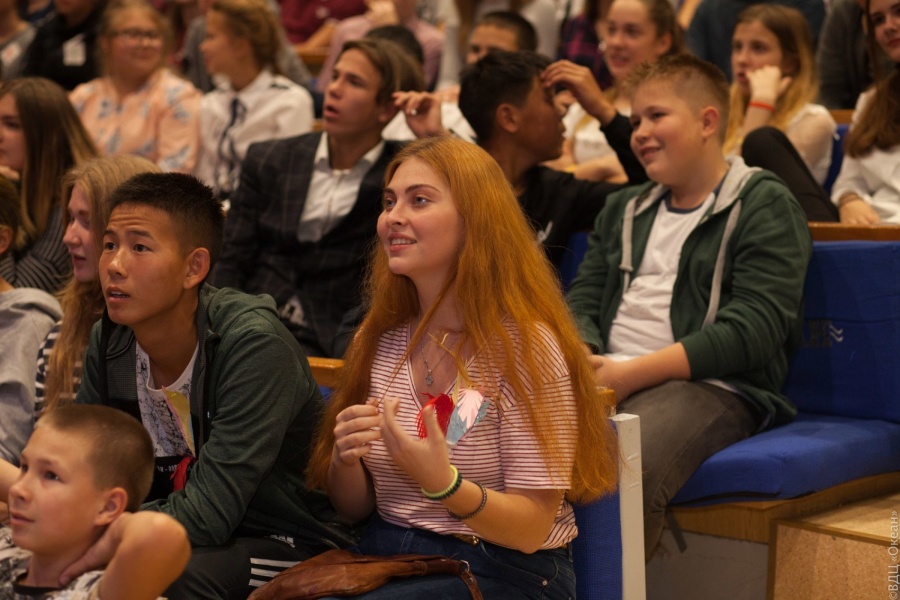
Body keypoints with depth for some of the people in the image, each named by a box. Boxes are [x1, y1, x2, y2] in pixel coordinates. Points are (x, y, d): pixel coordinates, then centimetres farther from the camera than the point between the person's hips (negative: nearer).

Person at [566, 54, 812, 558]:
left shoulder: (765, 205, 4)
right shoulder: (625, 210, 26)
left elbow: (754, 327, -9)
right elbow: (582, 302, 20)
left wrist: (632, 373, -15)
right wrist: (580, 362, -6)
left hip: (712, 385, -6)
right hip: (604, 377, 6)